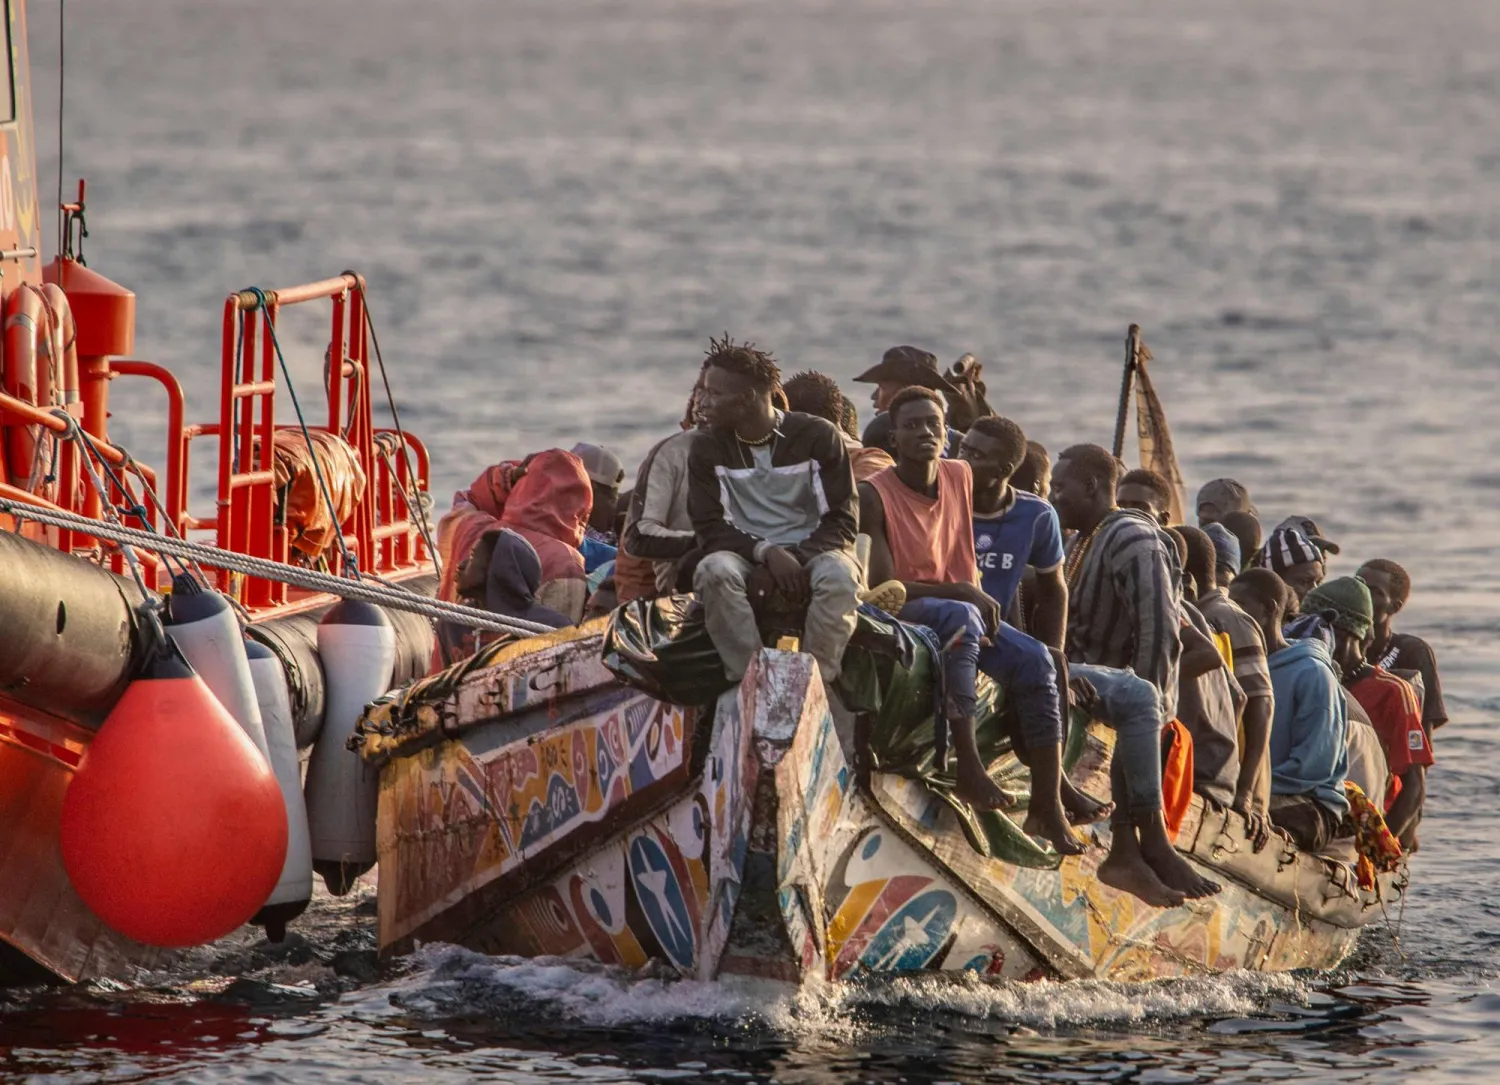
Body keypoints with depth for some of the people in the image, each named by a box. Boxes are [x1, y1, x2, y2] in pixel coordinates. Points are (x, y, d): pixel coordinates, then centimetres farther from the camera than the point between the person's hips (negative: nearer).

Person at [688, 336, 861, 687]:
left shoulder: (818, 437, -1)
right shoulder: (707, 448, 4)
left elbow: (842, 521, -4)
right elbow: (711, 528, -2)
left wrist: (796, 560, -20)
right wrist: (767, 553, -20)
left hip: (809, 553, -1)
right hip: (746, 557, 1)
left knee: (839, 576, -36)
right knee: (714, 572, -34)